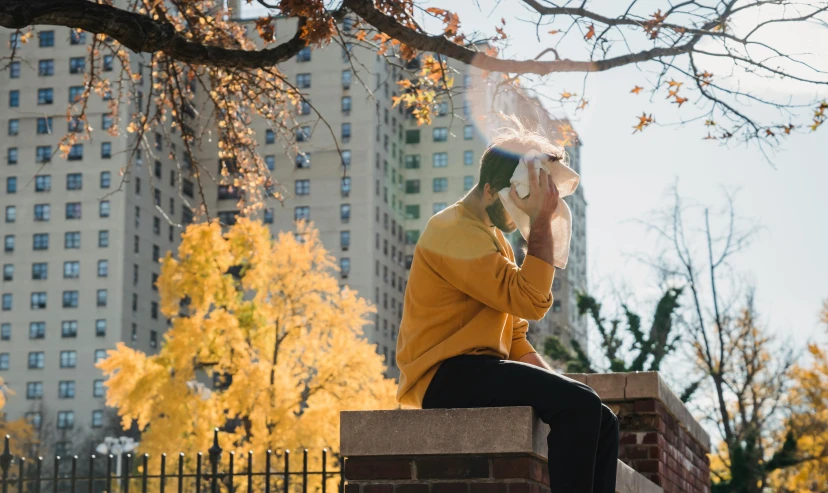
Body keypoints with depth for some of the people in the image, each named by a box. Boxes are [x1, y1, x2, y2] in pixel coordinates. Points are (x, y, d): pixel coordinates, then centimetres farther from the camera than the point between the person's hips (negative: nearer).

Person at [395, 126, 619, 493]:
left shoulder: (495, 238, 20)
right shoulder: (455, 231, -12)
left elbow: (515, 337, 20)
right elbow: (531, 301, -20)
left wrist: (552, 380, 5)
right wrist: (541, 222, -17)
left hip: (482, 372, 10)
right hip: (447, 376, -10)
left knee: (602, 423, -1)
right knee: (578, 405, -25)